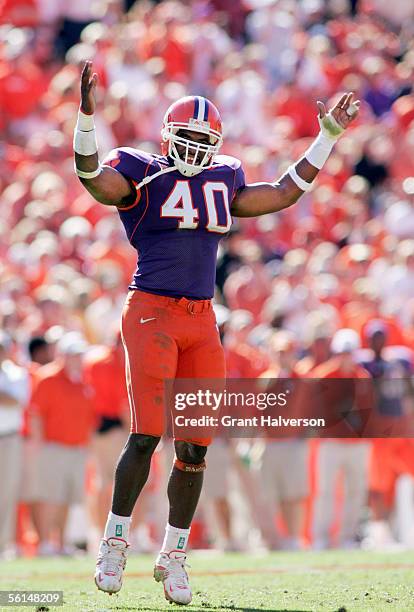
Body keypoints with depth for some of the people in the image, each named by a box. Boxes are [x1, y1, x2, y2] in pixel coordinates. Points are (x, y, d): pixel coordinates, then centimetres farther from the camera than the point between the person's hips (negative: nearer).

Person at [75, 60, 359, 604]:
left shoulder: (222, 181, 16)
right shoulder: (140, 173, 0)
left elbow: (285, 194, 28)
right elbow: (94, 178, -19)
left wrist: (329, 135, 30)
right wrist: (86, 114, -31)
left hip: (202, 321, 5)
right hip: (151, 312, -5)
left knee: (196, 445, 3)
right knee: (147, 435, -14)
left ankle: (173, 558, 15)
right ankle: (115, 543, 3)